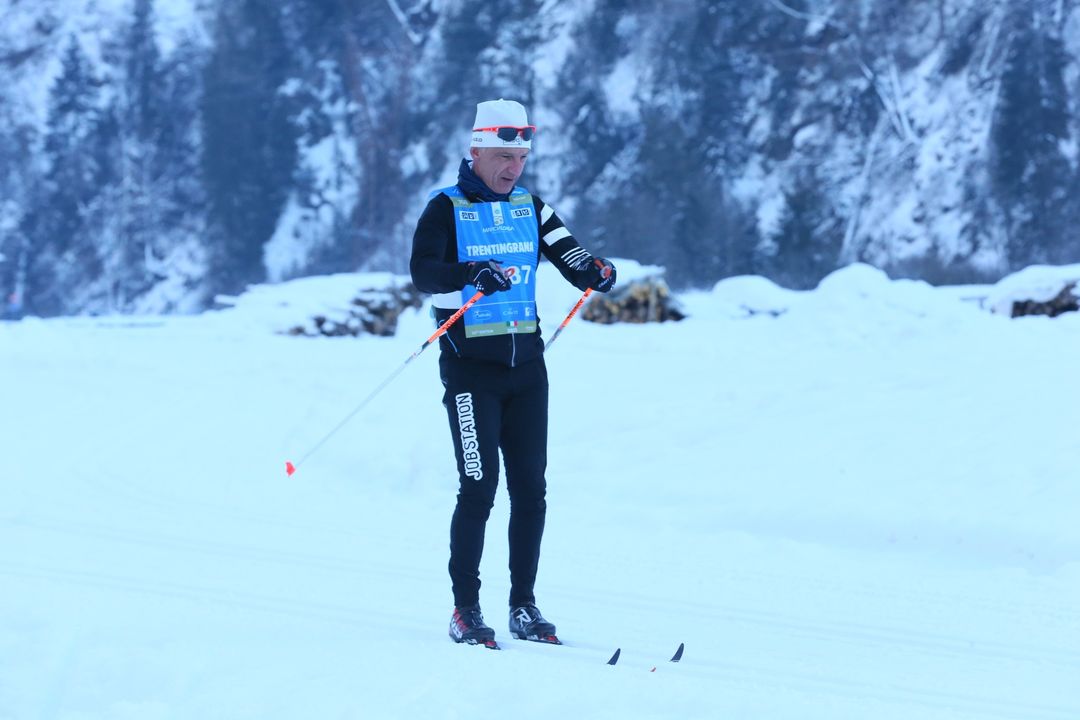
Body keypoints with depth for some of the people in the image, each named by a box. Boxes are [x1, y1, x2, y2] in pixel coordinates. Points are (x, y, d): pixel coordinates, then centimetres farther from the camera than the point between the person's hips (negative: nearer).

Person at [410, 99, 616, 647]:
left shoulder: (530, 207, 11)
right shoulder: (446, 208, -5)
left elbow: (569, 256, 6)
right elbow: (422, 272, -20)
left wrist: (594, 272, -17)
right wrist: (471, 274, -38)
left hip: (526, 364, 5)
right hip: (470, 368, -5)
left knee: (530, 488, 4)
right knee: (479, 487, -9)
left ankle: (524, 606, 11)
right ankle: (465, 610, -2)